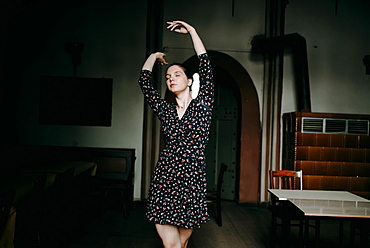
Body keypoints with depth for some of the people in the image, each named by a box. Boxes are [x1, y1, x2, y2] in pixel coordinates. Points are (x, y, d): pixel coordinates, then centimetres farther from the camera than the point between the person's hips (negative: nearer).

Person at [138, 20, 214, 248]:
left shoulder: (203, 105, 4)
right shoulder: (165, 109, 12)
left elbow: (206, 69, -3)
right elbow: (144, 83, 8)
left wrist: (192, 31, -1)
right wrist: (154, 57, 21)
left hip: (192, 180, -2)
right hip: (164, 180, 2)